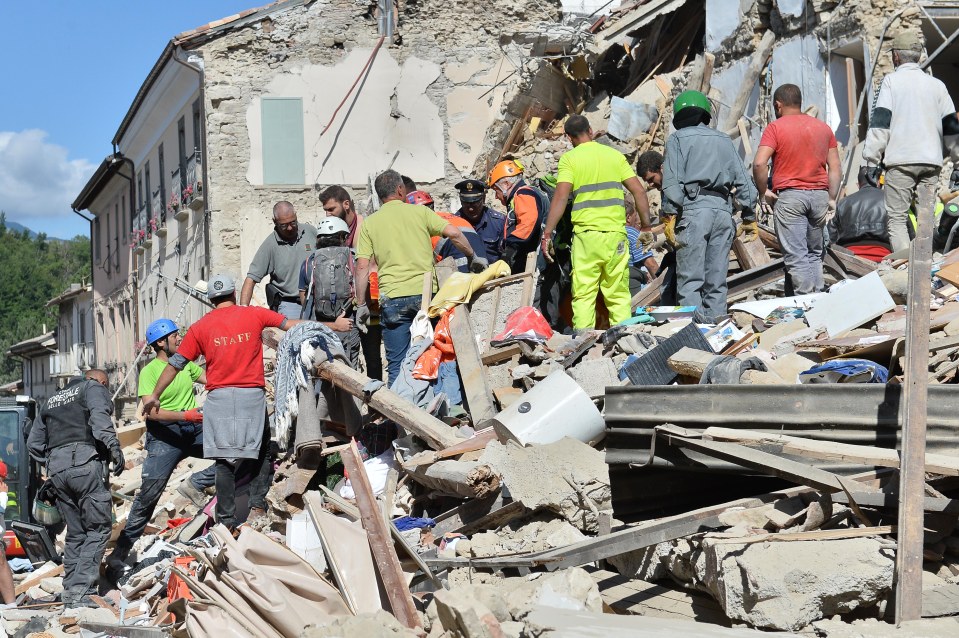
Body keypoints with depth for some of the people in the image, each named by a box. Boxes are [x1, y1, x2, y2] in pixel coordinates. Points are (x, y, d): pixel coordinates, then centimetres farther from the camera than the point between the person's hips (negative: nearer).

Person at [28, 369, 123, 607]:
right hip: (85, 462, -7)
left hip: (57, 469, 7)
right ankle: (80, 590, -16)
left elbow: (33, 442, 24)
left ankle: (70, 590, 10)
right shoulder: (93, 388, 12)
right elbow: (99, 417, -11)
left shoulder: (52, 400, 30)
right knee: (98, 528, -5)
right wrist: (114, 447, -17)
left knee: (75, 533, 14)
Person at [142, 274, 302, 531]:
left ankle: (227, 520, 1)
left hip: (219, 397, 0)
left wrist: (155, 395, 17)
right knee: (262, 452, 17)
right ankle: (258, 504, 5)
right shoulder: (254, 315, 5)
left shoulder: (201, 327, 6)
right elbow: (292, 325, 9)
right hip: (252, 395, 0)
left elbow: (176, 363, 8)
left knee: (224, 459, 1)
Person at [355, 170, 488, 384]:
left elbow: (362, 267, 2)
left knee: (397, 364, 4)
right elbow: (453, 233, -3)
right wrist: (473, 258, 12)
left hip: (392, 299, 0)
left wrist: (361, 305, 6)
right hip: (426, 294, 0)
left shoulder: (369, 223, 9)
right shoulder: (420, 211, 8)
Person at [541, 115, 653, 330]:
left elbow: (561, 196, -11)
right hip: (615, 232, 2)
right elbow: (639, 192, 6)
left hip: (586, 233, -2)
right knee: (619, 296, 9)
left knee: (583, 295, 2)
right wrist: (646, 226, 13)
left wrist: (547, 233, -9)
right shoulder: (615, 155, 11)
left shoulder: (569, 158, 1)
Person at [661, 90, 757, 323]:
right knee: (717, 278, 8)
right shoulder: (724, 140, 20)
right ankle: (715, 320, 5)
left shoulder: (678, 139, 6)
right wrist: (750, 216, 19)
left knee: (689, 277, -8)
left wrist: (670, 215, -8)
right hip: (723, 209, 5)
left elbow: (672, 180, -6)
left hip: (693, 210, -5)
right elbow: (742, 180, 17)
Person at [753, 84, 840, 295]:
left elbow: (759, 163, -15)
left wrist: (763, 193, -4)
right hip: (819, 194, 5)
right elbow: (835, 167, 10)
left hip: (789, 196, -5)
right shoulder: (823, 128, 13)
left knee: (795, 256, -4)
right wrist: (832, 199, 13)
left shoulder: (775, 128, -3)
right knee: (815, 253, 16)